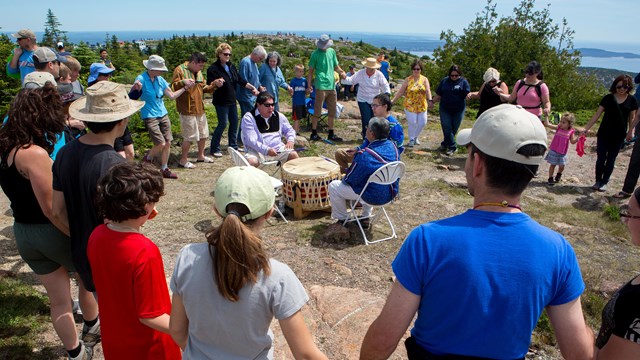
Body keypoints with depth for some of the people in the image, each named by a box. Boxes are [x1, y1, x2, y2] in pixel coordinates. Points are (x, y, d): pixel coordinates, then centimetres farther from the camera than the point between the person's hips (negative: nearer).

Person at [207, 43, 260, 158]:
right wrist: (216, 83, -36)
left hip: (232, 100, 8)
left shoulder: (231, 67, 11)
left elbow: (241, 80, 14)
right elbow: (209, 85, -14)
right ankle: (214, 149, 3)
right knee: (223, 124, -7)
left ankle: (233, 146, 26)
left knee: (234, 122, 12)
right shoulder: (213, 68, -12)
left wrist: (252, 88, 8)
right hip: (221, 101, -8)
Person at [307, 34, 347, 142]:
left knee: (332, 112, 10)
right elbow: (311, 70, 0)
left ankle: (331, 134, 20)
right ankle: (314, 133, 9)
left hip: (332, 85, 6)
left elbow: (336, 66, 20)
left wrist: (341, 72, -2)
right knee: (317, 111, -2)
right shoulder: (315, 54, -1)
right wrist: (309, 85, -8)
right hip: (321, 86, -6)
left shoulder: (332, 51, 13)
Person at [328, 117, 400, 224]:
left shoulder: (364, 155, -28)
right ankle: (366, 217, 37)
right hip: (390, 194, 7)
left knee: (333, 186, 4)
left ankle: (342, 219, 21)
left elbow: (349, 180, -16)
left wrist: (344, 179, 7)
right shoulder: (393, 146, -6)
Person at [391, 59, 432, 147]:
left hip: (422, 106, 2)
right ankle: (411, 139, 17)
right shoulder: (408, 80, -1)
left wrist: (430, 100, -32)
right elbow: (400, 92, -1)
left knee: (422, 123, 4)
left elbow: (428, 90, -14)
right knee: (412, 123, -4)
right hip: (410, 106, -2)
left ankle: (416, 137, 31)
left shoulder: (424, 79, 1)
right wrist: (393, 100, -10)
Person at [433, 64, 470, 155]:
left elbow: (467, 95, -7)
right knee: (447, 128, -4)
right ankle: (453, 147, 4)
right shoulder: (444, 81, 6)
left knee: (454, 128, 7)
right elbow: (438, 95, 11)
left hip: (458, 110, -1)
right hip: (445, 109, 1)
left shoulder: (463, 82, 0)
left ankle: (445, 144, 22)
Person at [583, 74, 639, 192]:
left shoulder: (632, 100, 0)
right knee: (601, 158, 1)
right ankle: (598, 181, 14)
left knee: (611, 159, 7)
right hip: (604, 133, 0)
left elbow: (632, 118, 7)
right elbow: (597, 114, -1)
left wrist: (630, 131, -2)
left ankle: (604, 182, 17)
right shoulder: (608, 98, -1)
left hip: (619, 135, 0)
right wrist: (587, 128, -6)